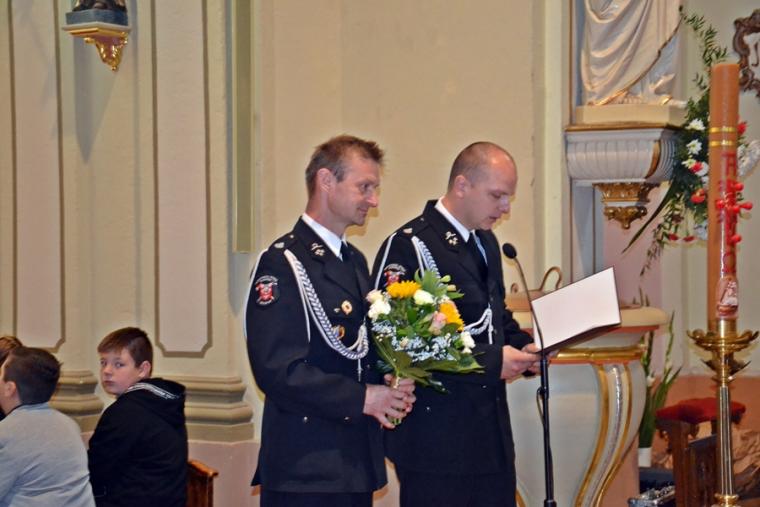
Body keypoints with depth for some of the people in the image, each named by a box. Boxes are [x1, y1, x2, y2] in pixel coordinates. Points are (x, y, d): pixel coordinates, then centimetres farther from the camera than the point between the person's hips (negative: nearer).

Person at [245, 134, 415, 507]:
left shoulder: (355, 261, 17)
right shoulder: (281, 264, -12)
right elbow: (276, 370, -20)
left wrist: (390, 388, 3)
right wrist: (362, 398, -17)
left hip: (357, 461, 8)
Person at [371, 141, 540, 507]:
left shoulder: (485, 242, 14)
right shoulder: (408, 247, -14)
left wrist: (523, 346, 4)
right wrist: (490, 362, -20)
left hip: (491, 433, 8)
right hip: (437, 437, -8)